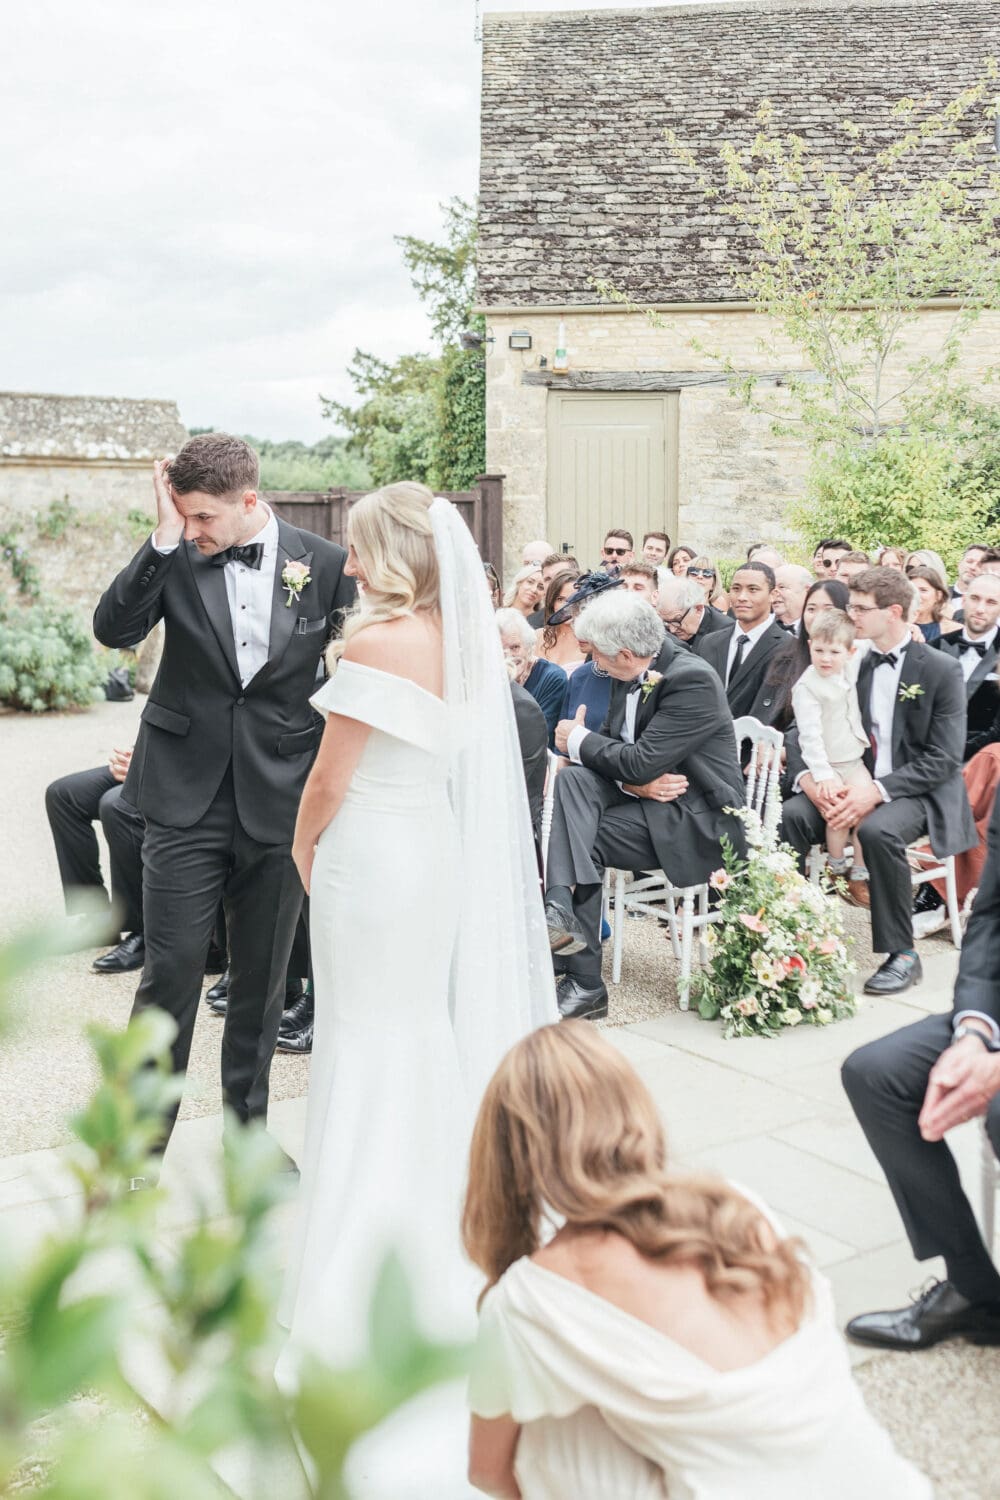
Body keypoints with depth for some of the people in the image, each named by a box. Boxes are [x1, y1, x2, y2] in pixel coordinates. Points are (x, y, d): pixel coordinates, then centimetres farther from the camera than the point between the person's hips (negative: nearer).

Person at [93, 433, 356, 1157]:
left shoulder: (325, 563, -2)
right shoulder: (177, 556, -3)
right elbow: (113, 629, -15)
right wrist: (164, 539, -22)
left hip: (280, 800, 1)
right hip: (188, 798, -1)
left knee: (263, 979, 12)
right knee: (172, 971, 0)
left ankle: (248, 1131, 31)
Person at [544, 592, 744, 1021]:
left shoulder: (691, 680, -20)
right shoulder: (629, 676, 7)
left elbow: (641, 762, -25)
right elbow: (614, 745, 8)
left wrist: (578, 739, -10)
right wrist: (635, 783, -15)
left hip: (697, 821, -8)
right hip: (647, 797, 8)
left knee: (585, 837, -22)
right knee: (574, 777, -18)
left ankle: (584, 984, -17)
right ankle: (561, 907, -31)